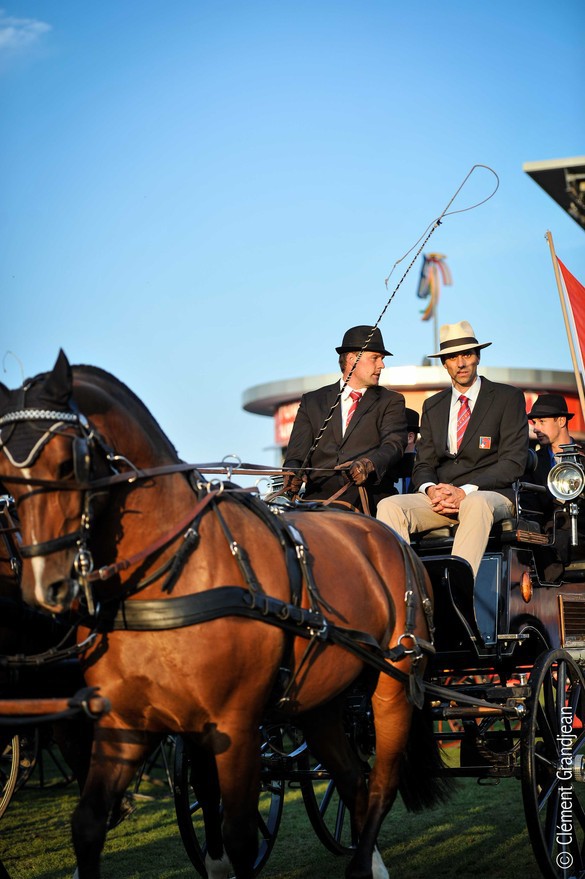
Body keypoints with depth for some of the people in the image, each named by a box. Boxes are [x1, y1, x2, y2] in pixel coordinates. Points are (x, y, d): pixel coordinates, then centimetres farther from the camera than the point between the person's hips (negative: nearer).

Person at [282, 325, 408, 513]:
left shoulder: (390, 401, 16)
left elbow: (393, 445, -2)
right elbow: (297, 451, 10)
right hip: (319, 495, 1)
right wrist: (293, 475, -15)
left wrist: (368, 464, -26)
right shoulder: (312, 401, 19)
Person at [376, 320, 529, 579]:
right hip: (440, 497, 4)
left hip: (490, 495, -4)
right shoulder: (433, 406, 20)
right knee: (389, 506, -23)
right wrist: (431, 489, -12)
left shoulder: (508, 398, 6)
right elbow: (423, 463, 15)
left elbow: (513, 462, -4)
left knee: (476, 505, -40)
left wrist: (465, 491, -17)